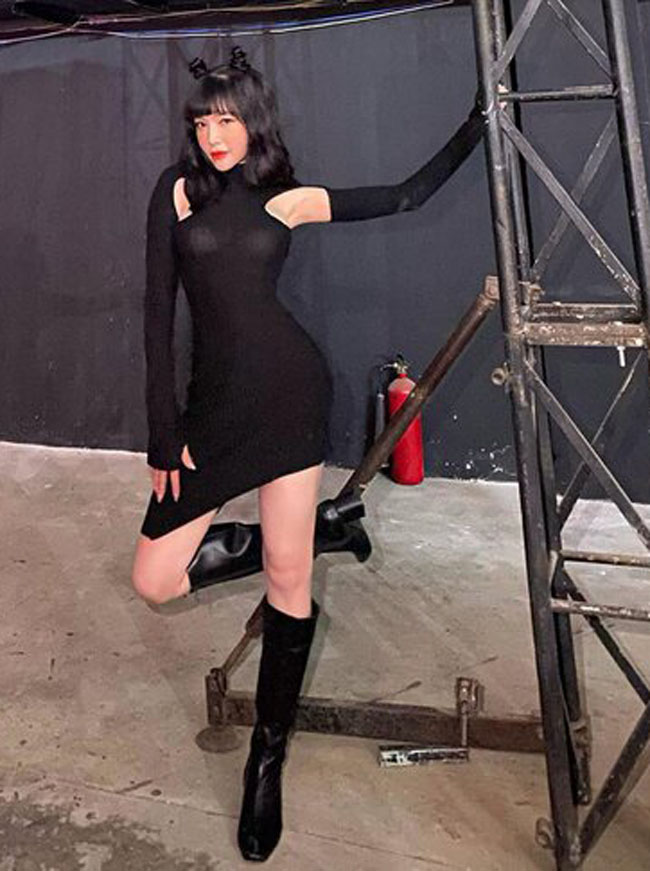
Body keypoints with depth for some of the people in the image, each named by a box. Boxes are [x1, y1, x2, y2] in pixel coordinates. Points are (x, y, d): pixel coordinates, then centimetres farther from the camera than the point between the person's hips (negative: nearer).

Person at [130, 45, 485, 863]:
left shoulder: (287, 199, 8)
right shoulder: (178, 188, 6)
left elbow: (409, 194, 15)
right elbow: (158, 310, 1)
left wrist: (479, 121, 16)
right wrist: (164, 429, -4)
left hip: (290, 387, 0)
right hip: (213, 402, 1)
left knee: (288, 578, 0)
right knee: (154, 581, -5)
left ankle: (267, 760, 18)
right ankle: (247, 553, 28)